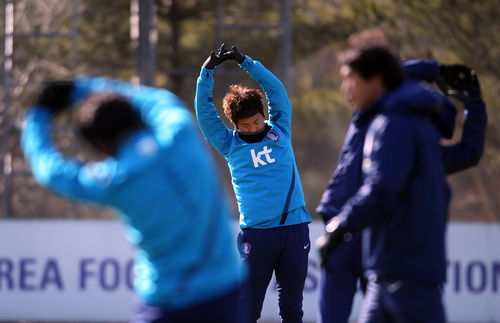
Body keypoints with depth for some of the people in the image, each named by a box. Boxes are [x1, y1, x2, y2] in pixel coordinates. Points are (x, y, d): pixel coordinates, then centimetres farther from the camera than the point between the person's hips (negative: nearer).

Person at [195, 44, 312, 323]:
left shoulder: (279, 131, 11)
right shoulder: (230, 145, 8)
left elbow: (276, 88, 7)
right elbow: (204, 111, 3)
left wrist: (245, 61, 3)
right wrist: (208, 70, -3)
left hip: (294, 228, 2)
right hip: (256, 233, -2)